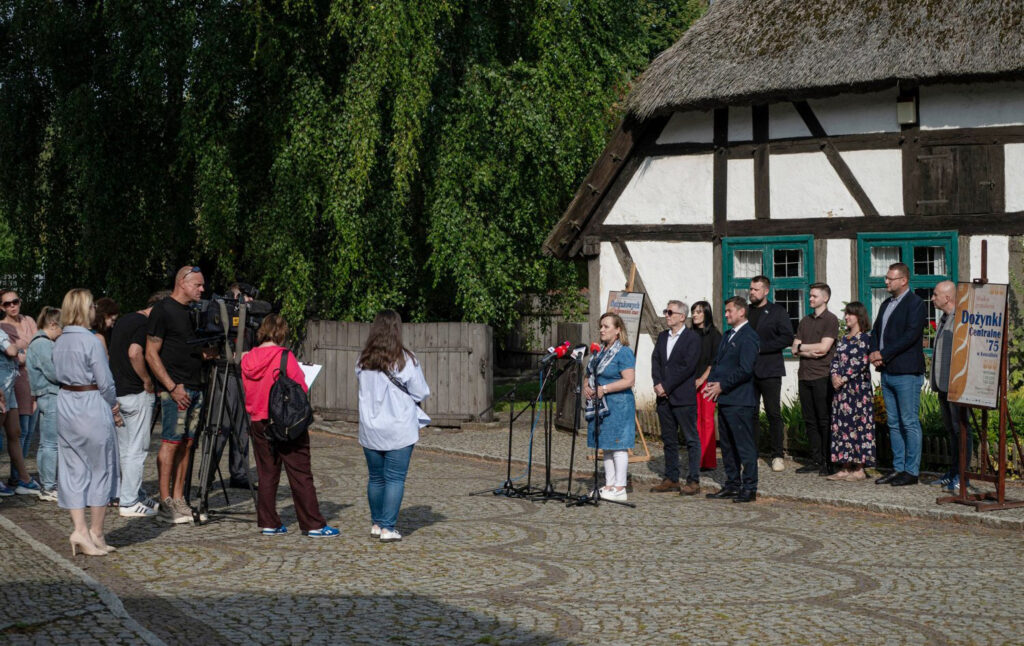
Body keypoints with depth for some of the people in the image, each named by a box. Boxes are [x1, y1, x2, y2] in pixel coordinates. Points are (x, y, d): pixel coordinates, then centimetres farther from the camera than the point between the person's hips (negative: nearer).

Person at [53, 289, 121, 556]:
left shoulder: (59, 342, 6)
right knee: (102, 468, 6)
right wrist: (112, 404, 5)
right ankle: (96, 533, 9)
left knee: (73, 469, 10)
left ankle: (80, 530, 3)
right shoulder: (91, 341, -15)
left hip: (65, 403, 6)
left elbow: (59, 375, 11)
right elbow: (105, 381, -14)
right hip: (92, 406, -6)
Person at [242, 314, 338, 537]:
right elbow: (301, 388, -11)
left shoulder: (247, 360, 2)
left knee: (267, 474, 12)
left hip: (258, 422, 5)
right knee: (300, 474, 0)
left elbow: (247, 392, 11)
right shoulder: (284, 357, -14)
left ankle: (268, 523, 12)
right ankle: (313, 525, 2)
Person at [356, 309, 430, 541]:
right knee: (395, 478, 0)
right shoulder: (405, 360, -12)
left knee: (375, 477, 15)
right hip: (399, 429, -4)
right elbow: (421, 393, -5)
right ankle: (388, 528, -2)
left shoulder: (362, 361, 0)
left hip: (370, 430, 4)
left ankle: (376, 523, 24)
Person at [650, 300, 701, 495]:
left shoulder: (692, 338, -7)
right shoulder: (662, 337, 15)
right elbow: (655, 361, 10)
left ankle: (693, 481, 0)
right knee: (669, 440, 11)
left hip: (684, 398, -7)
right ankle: (671, 479, 18)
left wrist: (667, 387, -14)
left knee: (691, 439, -2)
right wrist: (657, 383, -7)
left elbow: (687, 367, -14)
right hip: (664, 398, 7)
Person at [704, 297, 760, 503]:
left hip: (740, 400, -10)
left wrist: (722, 385, -15)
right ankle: (732, 484, 21)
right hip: (724, 399, 10)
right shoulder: (728, 336, 19)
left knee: (745, 445, -5)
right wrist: (712, 382, 4)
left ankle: (749, 488, -1)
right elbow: (717, 362, 22)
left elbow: (745, 370, -19)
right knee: (727, 445, 14)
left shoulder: (749, 337, -12)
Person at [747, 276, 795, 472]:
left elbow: (787, 338, -8)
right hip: (747, 370, 4)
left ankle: (777, 455, 4)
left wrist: (761, 347, -14)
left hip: (769, 369, -4)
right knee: (750, 413, 5)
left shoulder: (777, 311, 1)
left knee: (773, 414, -1)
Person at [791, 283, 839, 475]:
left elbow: (823, 347, -13)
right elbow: (794, 349, 10)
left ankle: (828, 462, 1)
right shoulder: (805, 321, 17)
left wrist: (801, 347, 0)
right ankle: (815, 460, 12)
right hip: (804, 376, 6)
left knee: (824, 420, -4)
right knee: (809, 420, 7)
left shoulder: (830, 320, -3)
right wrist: (810, 352, -9)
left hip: (822, 377, -6)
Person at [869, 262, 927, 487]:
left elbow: (910, 335, -17)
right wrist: (874, 353, 0)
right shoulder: (886, 304, 19)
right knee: (894, 423, 11)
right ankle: (898, 468, 17)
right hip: (887, 372, 9)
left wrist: (883, 354, -15)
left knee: (910, 423, -4)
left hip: (907, 374, -9)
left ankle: (911, 471, -1)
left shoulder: (915, 304, -8)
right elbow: (876, 331, 20)